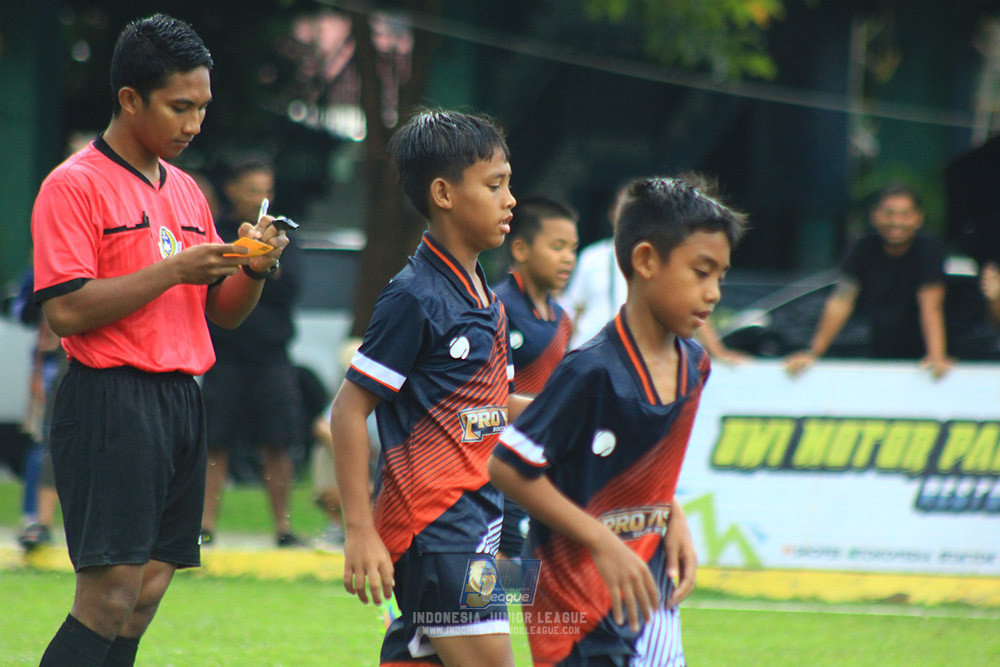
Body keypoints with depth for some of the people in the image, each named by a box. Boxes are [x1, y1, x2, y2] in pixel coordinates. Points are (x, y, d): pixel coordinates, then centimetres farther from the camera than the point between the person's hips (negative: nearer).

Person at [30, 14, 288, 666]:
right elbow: (66, 309, -16)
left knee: (145, 596, 5)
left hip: (182, 401, 8)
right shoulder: (74, 185, -7)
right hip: (111, 401, -8)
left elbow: (223, 311, 20)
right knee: (110, 597, -13)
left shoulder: (186, 191, 17)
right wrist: (174, 270, -17)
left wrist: (253, 270, -1)